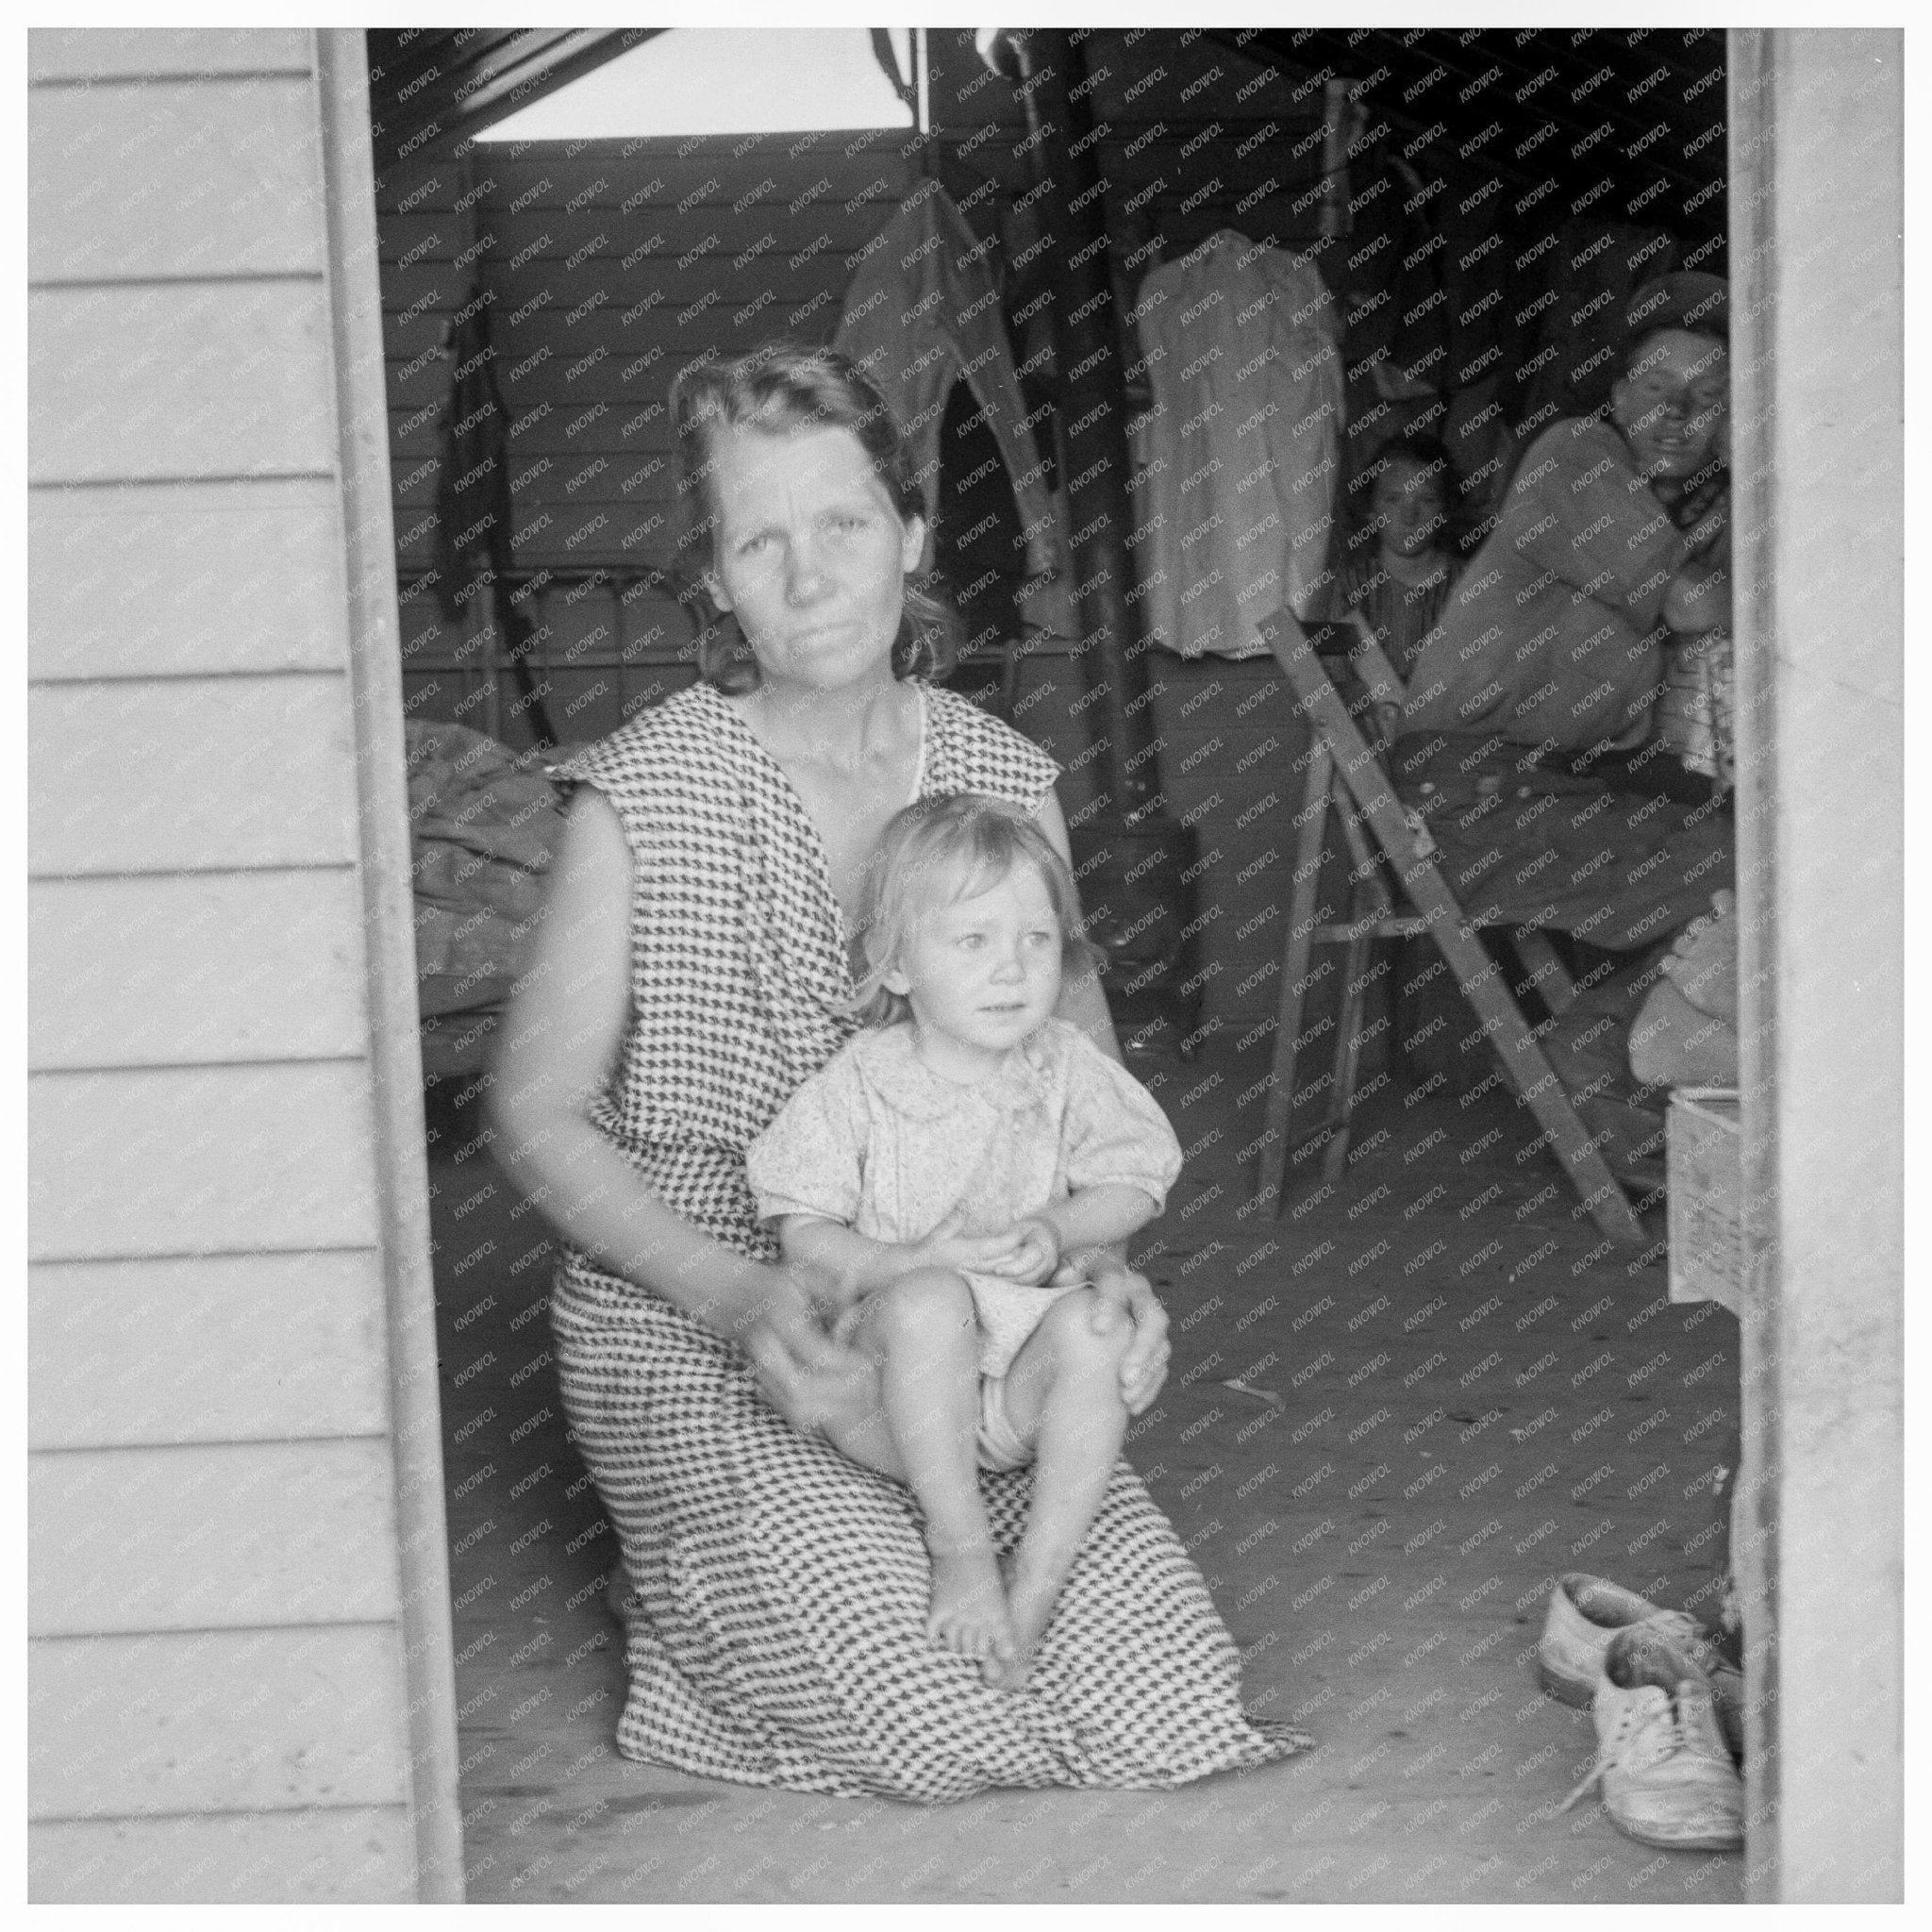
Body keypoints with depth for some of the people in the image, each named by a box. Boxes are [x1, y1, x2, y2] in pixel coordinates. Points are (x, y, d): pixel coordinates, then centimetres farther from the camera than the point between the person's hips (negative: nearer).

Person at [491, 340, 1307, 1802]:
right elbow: (538, 1112, -6)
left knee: (1164, 1698, -11)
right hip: (688, 1340, -4)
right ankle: (689, 1594, 12)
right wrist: (739, 1298, -19)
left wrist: (1106, 1260, -7)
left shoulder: (1005, 781, 2)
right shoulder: (643, 796, -11)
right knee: (943, 1732, -19)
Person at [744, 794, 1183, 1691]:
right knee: (931, 1306, -34)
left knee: (1092, 1328, -29)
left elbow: (1130, 1186, 8)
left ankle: (1036, 1585, -26)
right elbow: (805, 1239, -5)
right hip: (892, 1393, -2)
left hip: (1020, 1386, 3)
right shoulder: (858, 1086, -5)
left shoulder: (1066, 1071, 3)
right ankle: (958, 1544, -23)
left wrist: (1059, 1230, -13)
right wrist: (917, 1262, -22)